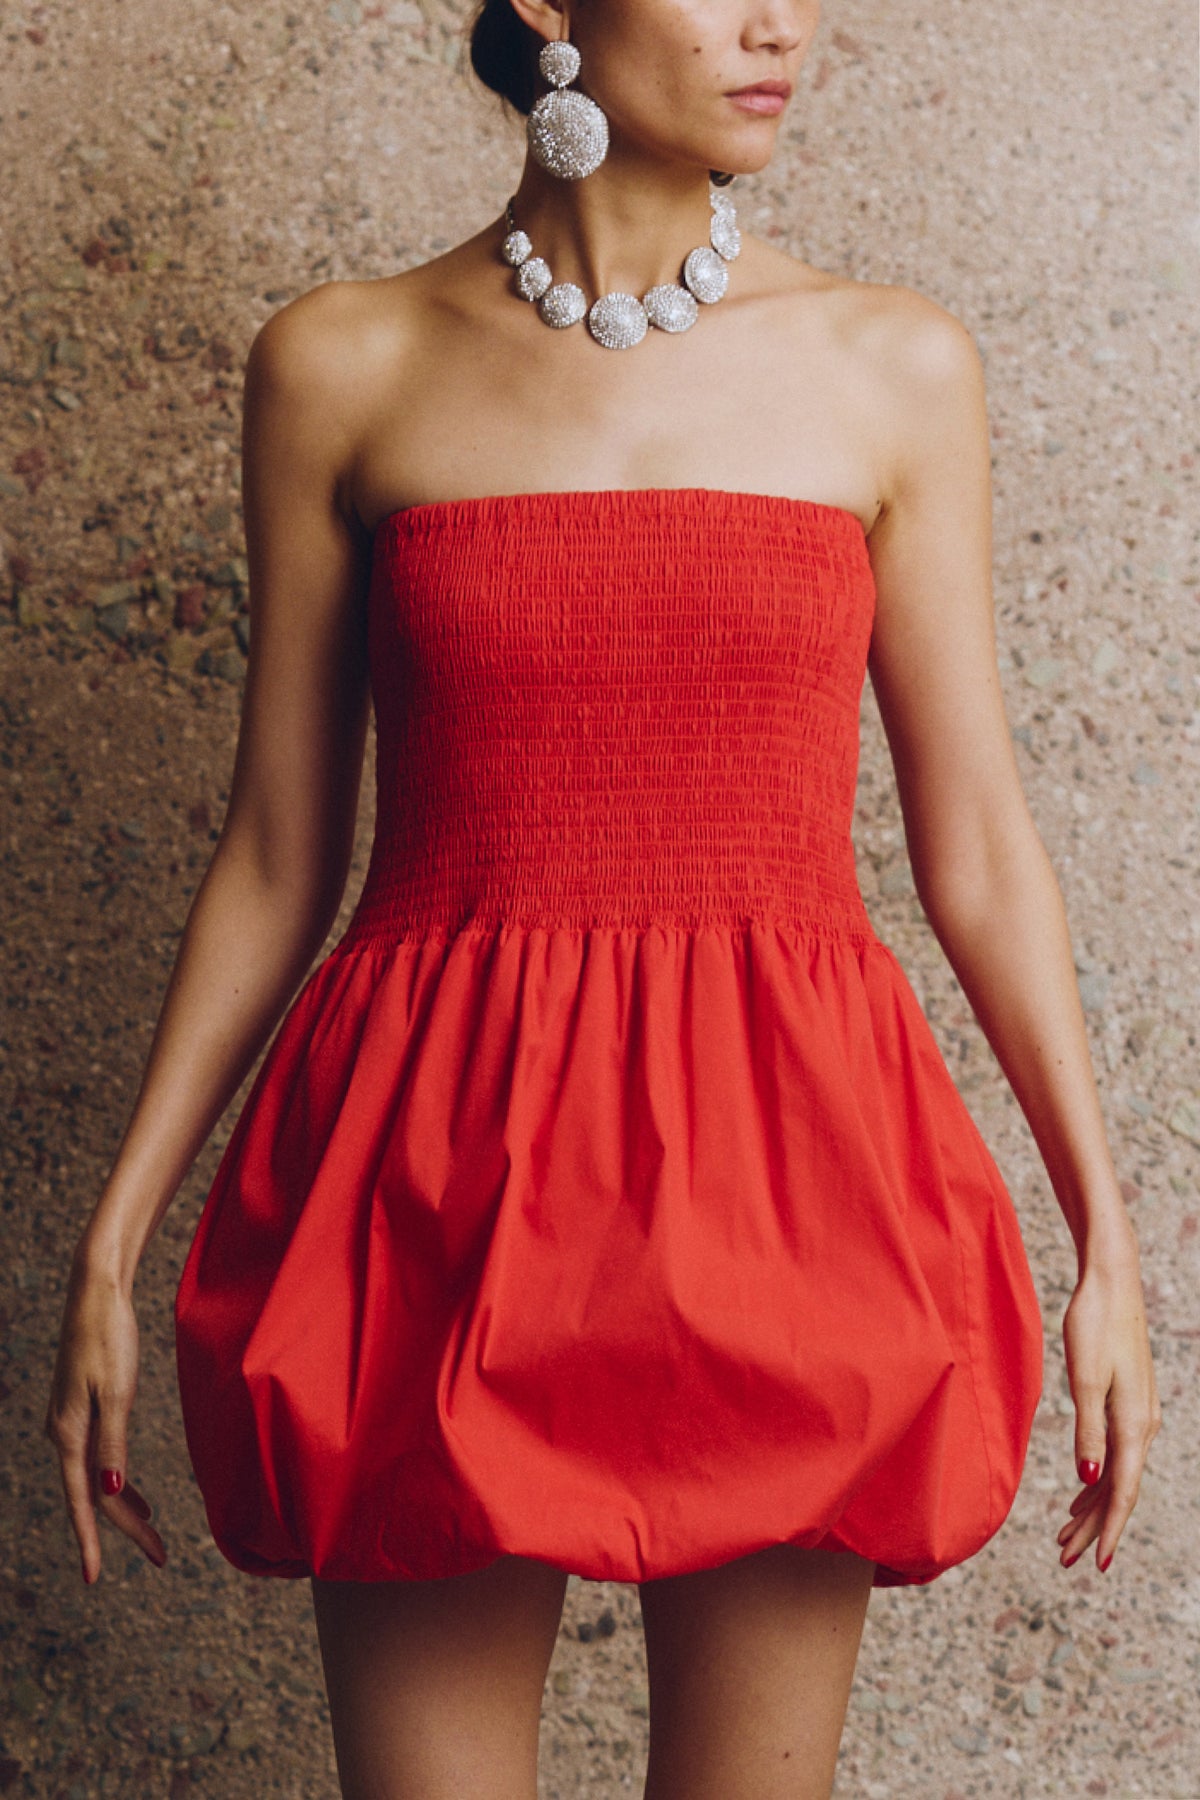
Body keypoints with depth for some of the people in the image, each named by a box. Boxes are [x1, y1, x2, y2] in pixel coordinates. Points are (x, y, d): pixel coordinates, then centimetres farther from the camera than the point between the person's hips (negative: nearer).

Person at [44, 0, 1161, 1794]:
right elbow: (275, 855, 7)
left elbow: (975, 843, 7)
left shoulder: (897, 369, 4)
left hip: (781, 1175, 1)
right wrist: (112, 1244, 7)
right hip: (437, 1176, -1)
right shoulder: (344, 367, 3)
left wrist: (1106, 1239, 5)